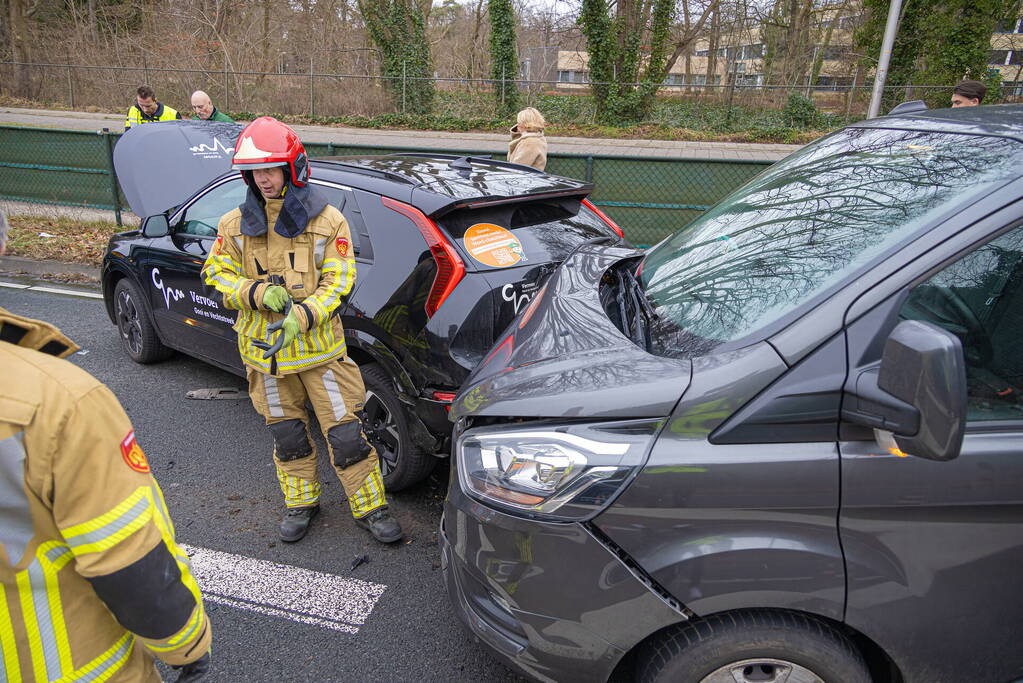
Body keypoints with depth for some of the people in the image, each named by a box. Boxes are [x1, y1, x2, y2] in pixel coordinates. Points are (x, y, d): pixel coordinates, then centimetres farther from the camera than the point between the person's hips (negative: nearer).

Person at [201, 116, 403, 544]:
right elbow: (216, 273, 6)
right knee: (287, 435, 15)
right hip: (264, 350, 3)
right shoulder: (236, 225, 2)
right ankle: (300, 502, 37)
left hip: (319, 346, -3)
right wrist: (256, 293, -15)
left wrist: (303, 315, -24)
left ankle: (370, 507, 16)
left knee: (345, 433, -1)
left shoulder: (327, 220, -6)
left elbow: (339, 281, -8)